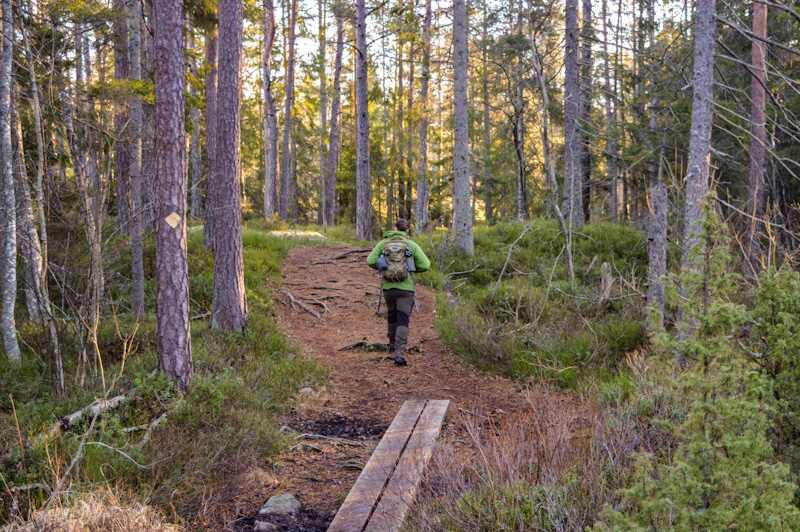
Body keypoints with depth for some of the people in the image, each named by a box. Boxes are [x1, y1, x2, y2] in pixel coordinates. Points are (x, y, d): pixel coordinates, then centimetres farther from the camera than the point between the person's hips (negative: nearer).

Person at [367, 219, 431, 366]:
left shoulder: (383, 242, 4)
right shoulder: (411, 244, 0)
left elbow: (370, 260, -3)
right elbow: (425, 265, -4)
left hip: (388, 286, 3)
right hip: (405, 288, -3)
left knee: (392, 314, 26)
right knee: (403, 319, -4)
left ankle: (392, 343, 40)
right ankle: (400, 351, -18)